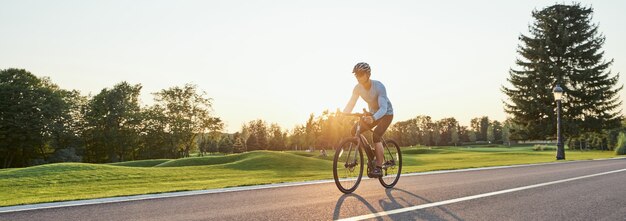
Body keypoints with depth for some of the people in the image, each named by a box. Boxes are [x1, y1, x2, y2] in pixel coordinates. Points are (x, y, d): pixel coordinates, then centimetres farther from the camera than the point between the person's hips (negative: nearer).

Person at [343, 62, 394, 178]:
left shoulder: (379, 86, -31)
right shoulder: (358, 88, -14)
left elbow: (383, 108, -39)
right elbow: (350, 104, -12)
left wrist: (373, 118, -59)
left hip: (386, 114, -6)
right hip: (372, 114, 6)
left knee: (375, 135, -28)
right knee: (354, 131, -11)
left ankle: (378, 168, -24)